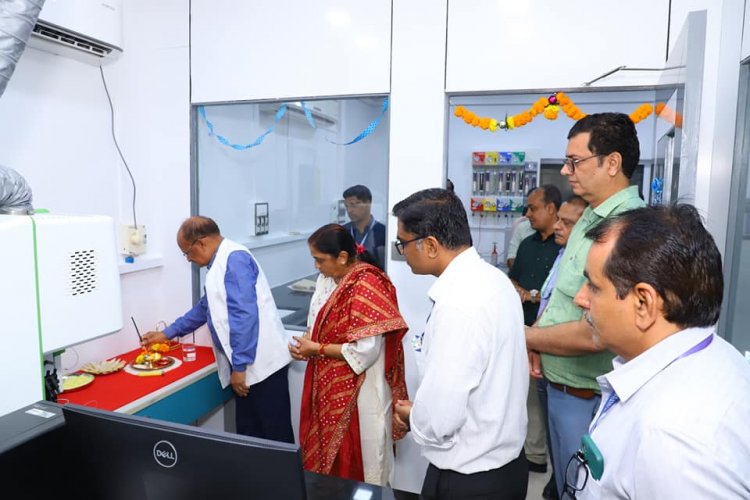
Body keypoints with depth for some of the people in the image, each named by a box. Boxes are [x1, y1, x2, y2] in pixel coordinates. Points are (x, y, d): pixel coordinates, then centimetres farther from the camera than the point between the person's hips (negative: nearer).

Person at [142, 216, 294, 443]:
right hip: (247, 365, 10)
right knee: (248, 432, 14)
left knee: (275, 434, 0)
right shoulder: (221, 263, 17)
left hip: (260, 364, -10)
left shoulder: (234, 259, -14)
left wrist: (239, 366, -20)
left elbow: (245, 316, -22)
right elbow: (205, 308, 31)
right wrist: (167, 333, 37)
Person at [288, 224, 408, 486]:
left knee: (357, 464, 8)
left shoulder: (366, 287, -21)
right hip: (337, 391, 9)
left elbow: (365, 351, -25)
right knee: (334, 459, 20)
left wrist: (316, 349, -16)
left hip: (358, 394, -8)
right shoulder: (343, 282, 6)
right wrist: (309, 348, 0)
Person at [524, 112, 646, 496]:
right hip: (562, 386, 8)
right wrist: (537, 336, -3)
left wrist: (527, 336, -14)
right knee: (564, 484, 26)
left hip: (587, 396, -8)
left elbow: (596, 333, -30)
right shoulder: (590, 217, 5)